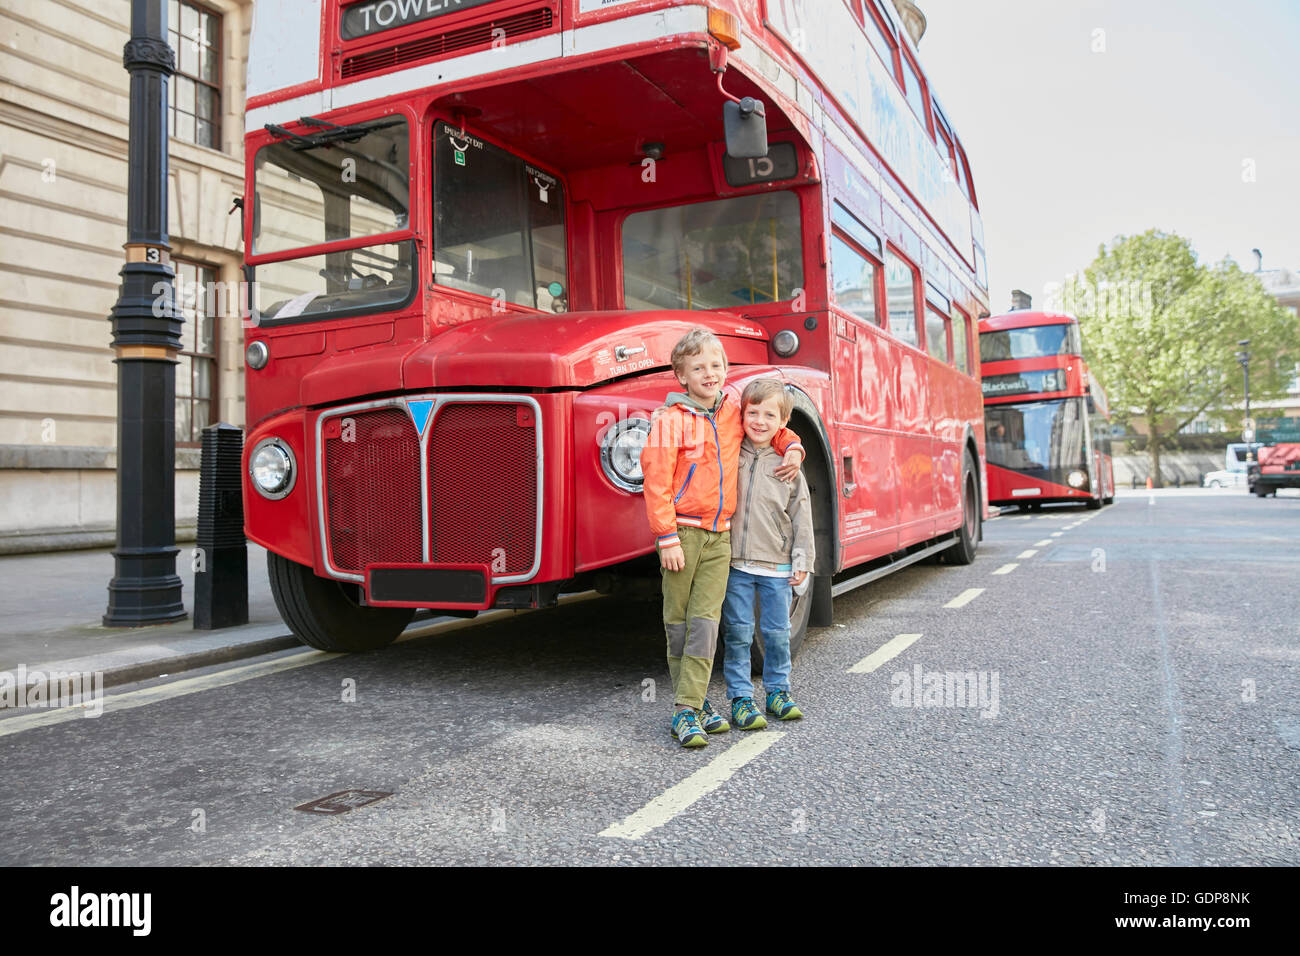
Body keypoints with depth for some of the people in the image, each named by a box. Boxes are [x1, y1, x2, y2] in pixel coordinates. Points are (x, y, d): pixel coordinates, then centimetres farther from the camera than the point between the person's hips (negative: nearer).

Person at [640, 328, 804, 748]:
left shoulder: (733, 411, 7)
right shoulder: (671, 420, -8)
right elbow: (656, 481, -11)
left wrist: (792, 447, 7)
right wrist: (667, 538, -15)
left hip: (719, 534, 4)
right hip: (682, 531, -4)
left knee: (705, 621, -1)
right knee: (677, 622, 5)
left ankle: (689, 709, 3)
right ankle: (689, 704, 16)